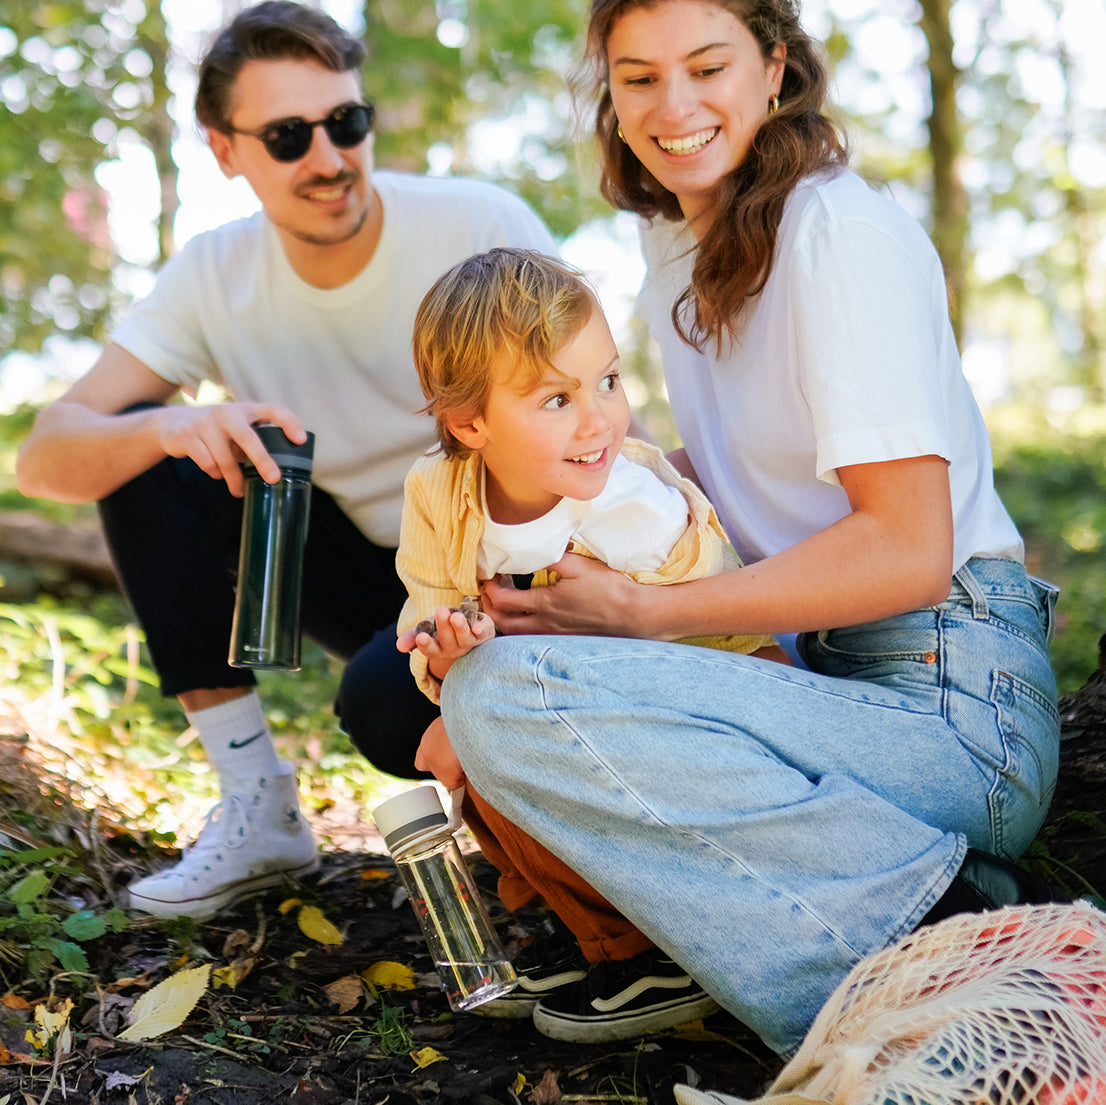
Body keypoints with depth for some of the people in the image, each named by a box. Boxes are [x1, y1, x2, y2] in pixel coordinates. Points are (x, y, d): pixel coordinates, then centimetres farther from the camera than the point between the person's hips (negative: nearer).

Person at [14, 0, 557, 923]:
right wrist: (170, 428, -36)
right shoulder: (214, 277, -6)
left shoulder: (485, 227, -16)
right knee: (143, 454, -14)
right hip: (370, 575, 5)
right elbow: (44, 460, -13)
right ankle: (257, 811, -8)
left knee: (386, 704, -35)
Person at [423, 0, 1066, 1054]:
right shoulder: (679, 250, 14)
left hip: (950, 707, -9)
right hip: (836, 674, 9)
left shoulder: (841, 234, -11)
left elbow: (909, 553, -18)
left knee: (506, 693, -26)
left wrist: (646, 613, -17)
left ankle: (938, 921, -19)